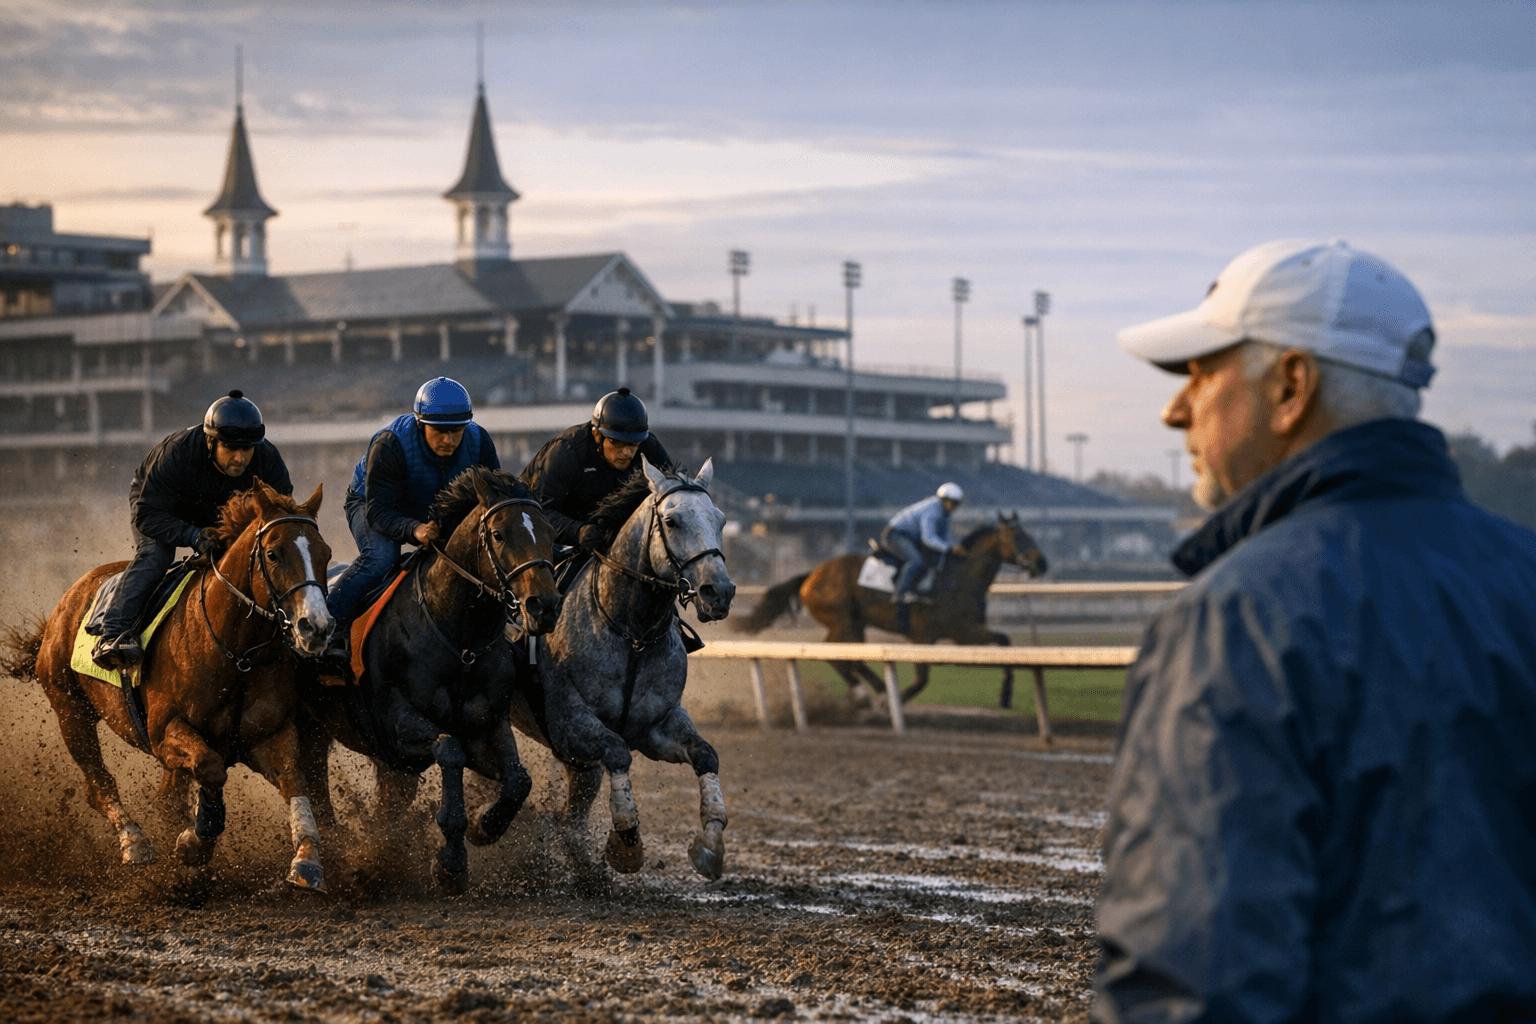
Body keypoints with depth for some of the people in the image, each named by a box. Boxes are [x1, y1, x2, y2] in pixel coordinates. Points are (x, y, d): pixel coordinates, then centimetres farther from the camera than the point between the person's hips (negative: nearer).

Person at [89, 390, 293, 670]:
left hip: (219, 513, 5)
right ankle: (113, 635, -39)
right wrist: (193, 535, -52)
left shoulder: (269, 460, -29)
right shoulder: (175, 453, -41)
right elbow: (146, 516, -37)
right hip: (155, 501, -5)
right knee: (154, 555, -29)